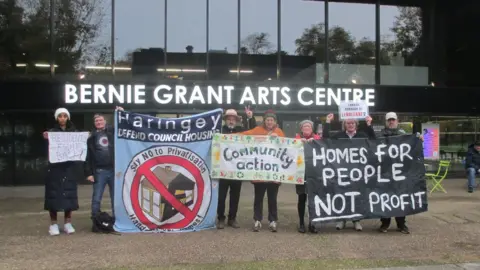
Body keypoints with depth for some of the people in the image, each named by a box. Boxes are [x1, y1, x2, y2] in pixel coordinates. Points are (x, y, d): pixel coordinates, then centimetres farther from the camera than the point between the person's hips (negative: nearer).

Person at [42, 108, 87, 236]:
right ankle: (53, 224, 6)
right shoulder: (51, 132, 4)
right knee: (54, 194, -2)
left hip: (69, 168, 2)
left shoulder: (74, 132, 10)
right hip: (55, 167, -1)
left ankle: (68, 223, 10)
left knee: (69, 194, 2)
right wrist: (46, 139, -26)